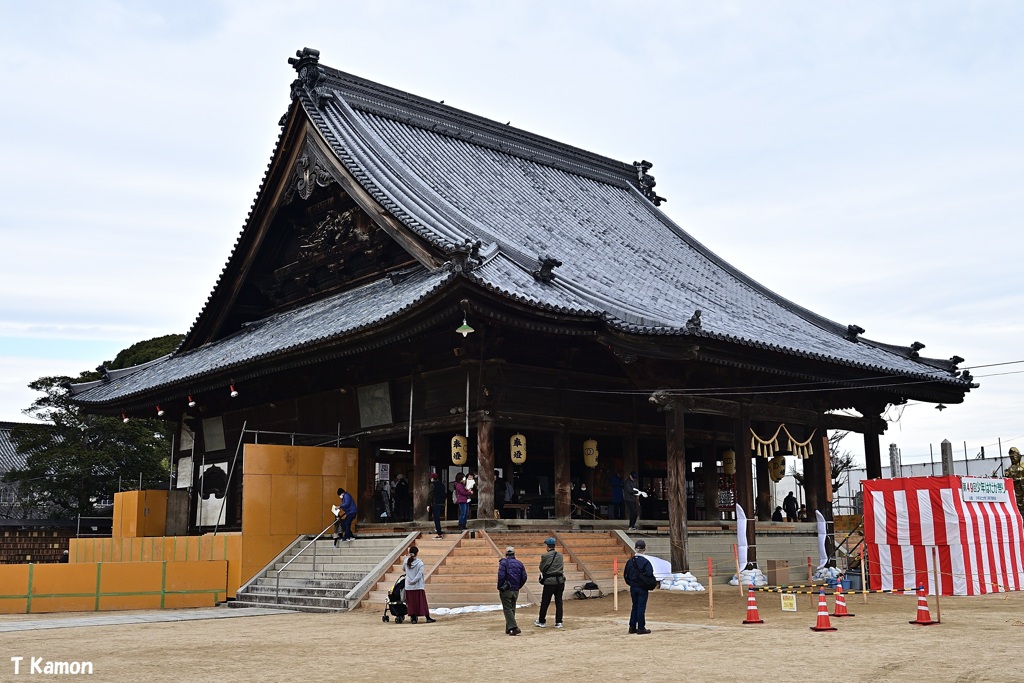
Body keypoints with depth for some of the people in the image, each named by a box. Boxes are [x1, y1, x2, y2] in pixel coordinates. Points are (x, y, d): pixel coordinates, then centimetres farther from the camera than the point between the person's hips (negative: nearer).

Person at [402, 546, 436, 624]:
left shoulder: (406, 561, -1)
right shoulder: (419, 562, -11)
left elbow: (403, 569, 18)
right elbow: (419, 574, -18)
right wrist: (413, 581, -11)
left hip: (408, 587, 3)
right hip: (418, 586, -3)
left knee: (411, 602, 8)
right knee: (422, 602, 4)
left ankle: (413, 618, 8)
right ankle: (428, 618, 7)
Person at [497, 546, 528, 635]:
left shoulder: (503, 563, -8)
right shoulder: (519, 563, 7)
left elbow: (501, 576, -16)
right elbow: (524, 577, 5)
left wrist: (499, 588, -4)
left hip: (506, 590, -5)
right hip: (515, 591, 5)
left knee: (507, 609, -4)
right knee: (512, 609, 16)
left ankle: (514, 627, -17)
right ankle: (508, 628, 22)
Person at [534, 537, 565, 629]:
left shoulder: (545, 556, -10)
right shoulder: (560, 555, 4)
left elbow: (541, 568, 0)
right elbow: (562, 567, 12)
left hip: (549, 582, -4)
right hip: (560, 581, 4)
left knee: (545, 602, 8)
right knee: (559, 602, 9)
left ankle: (542, 621, 18)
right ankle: (559, 622, 8)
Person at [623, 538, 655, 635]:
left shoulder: (630, 561, 1)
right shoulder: (645, 562, -14)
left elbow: (626, 575, 5)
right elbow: (649, 576, -16)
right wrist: (652, 584, 1)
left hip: (633, 587, 5)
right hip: (642, 588, -5)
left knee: (634, 606, 15)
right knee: (641, 607, 1)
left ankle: (632, 627, 17)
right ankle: (641, 628, 4)